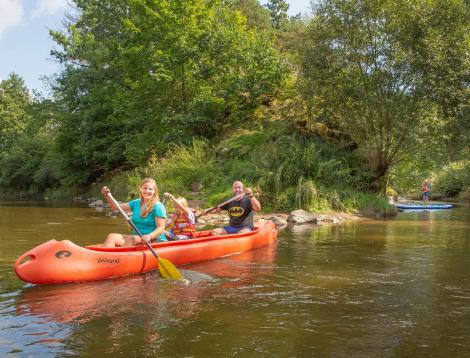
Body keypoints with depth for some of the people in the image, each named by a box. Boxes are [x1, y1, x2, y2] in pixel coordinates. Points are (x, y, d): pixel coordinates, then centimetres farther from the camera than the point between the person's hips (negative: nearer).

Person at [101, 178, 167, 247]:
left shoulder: (158, 207, -7)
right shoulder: (136, 203, 13)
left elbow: (161, 227, -14)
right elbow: (116, 207, 12)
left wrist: (149, 236, -31)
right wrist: (107, 196, -4)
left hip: (154, 240, -6)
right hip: (136, 238, 6)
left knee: (133, 239, -34)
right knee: (112, 237, -16)